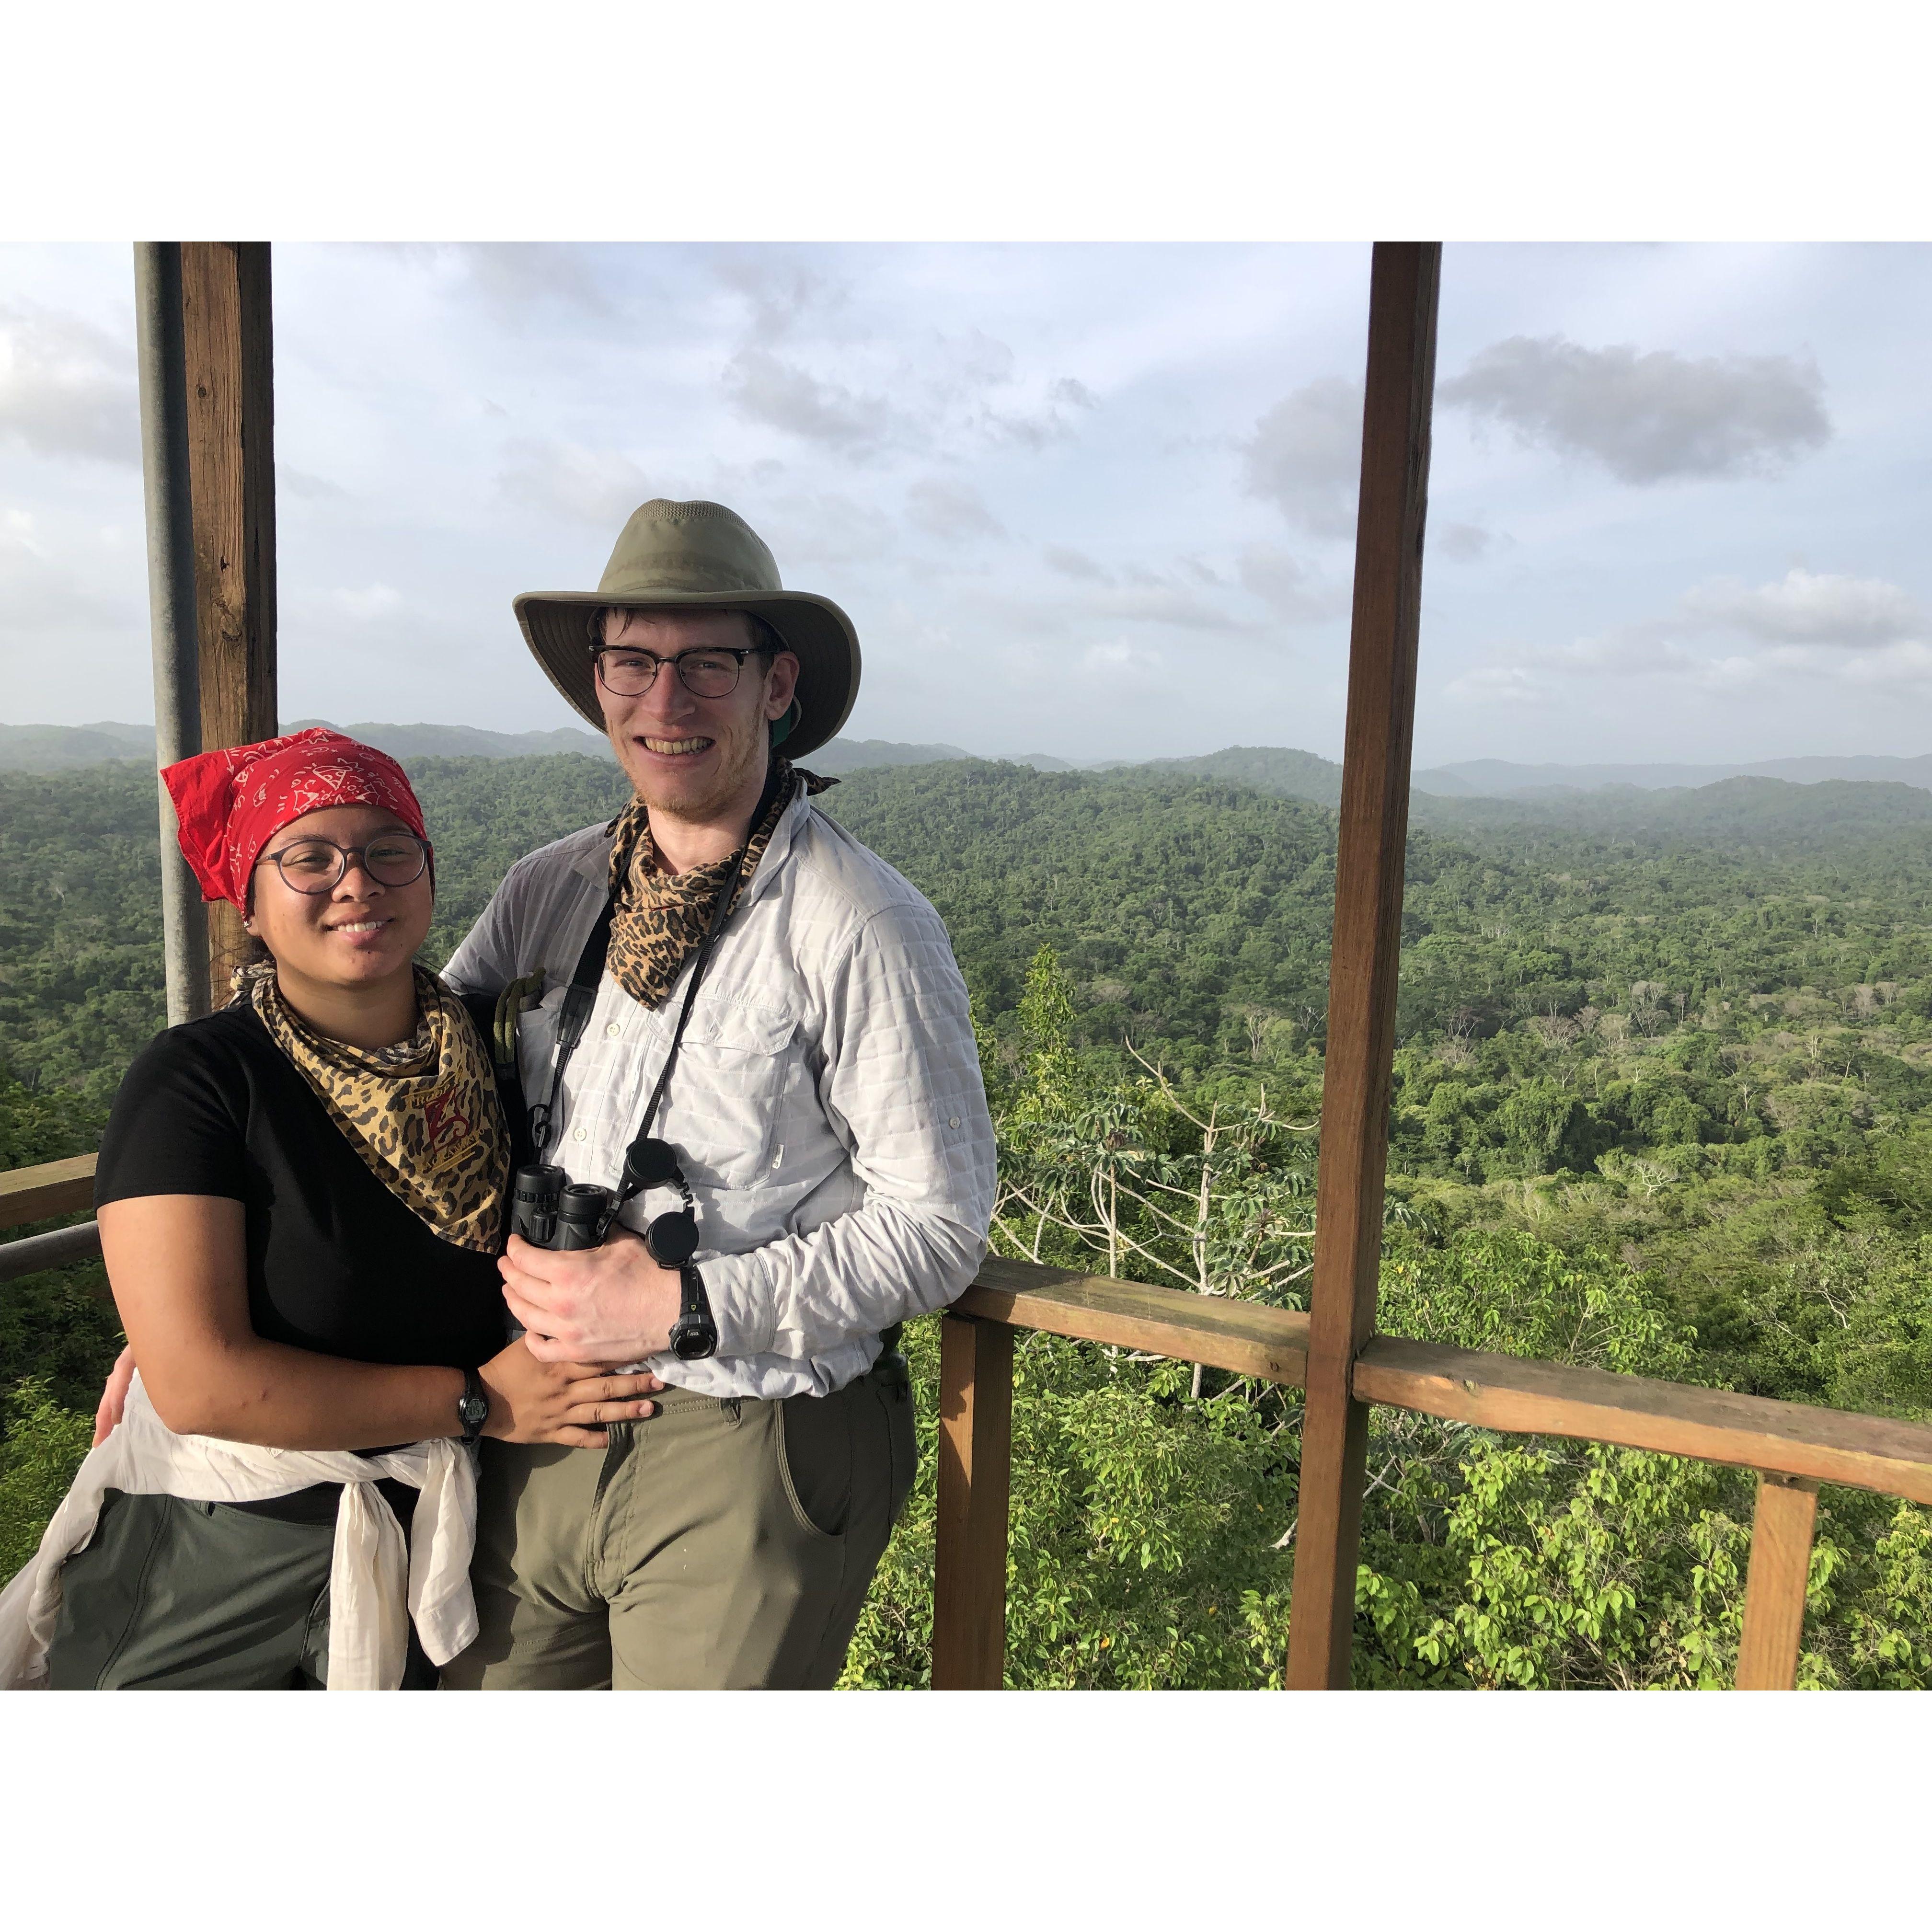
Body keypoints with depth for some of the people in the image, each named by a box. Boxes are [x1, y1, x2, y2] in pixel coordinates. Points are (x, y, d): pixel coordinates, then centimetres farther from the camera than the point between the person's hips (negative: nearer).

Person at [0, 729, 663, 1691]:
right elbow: (199, 1383, -23)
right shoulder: (196, 1079, -17)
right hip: (212, 1572, -4)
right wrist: (476, 1400, -20)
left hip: (419, 1559, 4)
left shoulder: (488, 1056, -4)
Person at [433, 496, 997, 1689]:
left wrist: (685, 1306, -21)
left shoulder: (865, 930, -16)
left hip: (749, 1463, -5)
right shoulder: (550, 891, 2)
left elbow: (939, 1230, -14)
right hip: (538, 1439, 6)